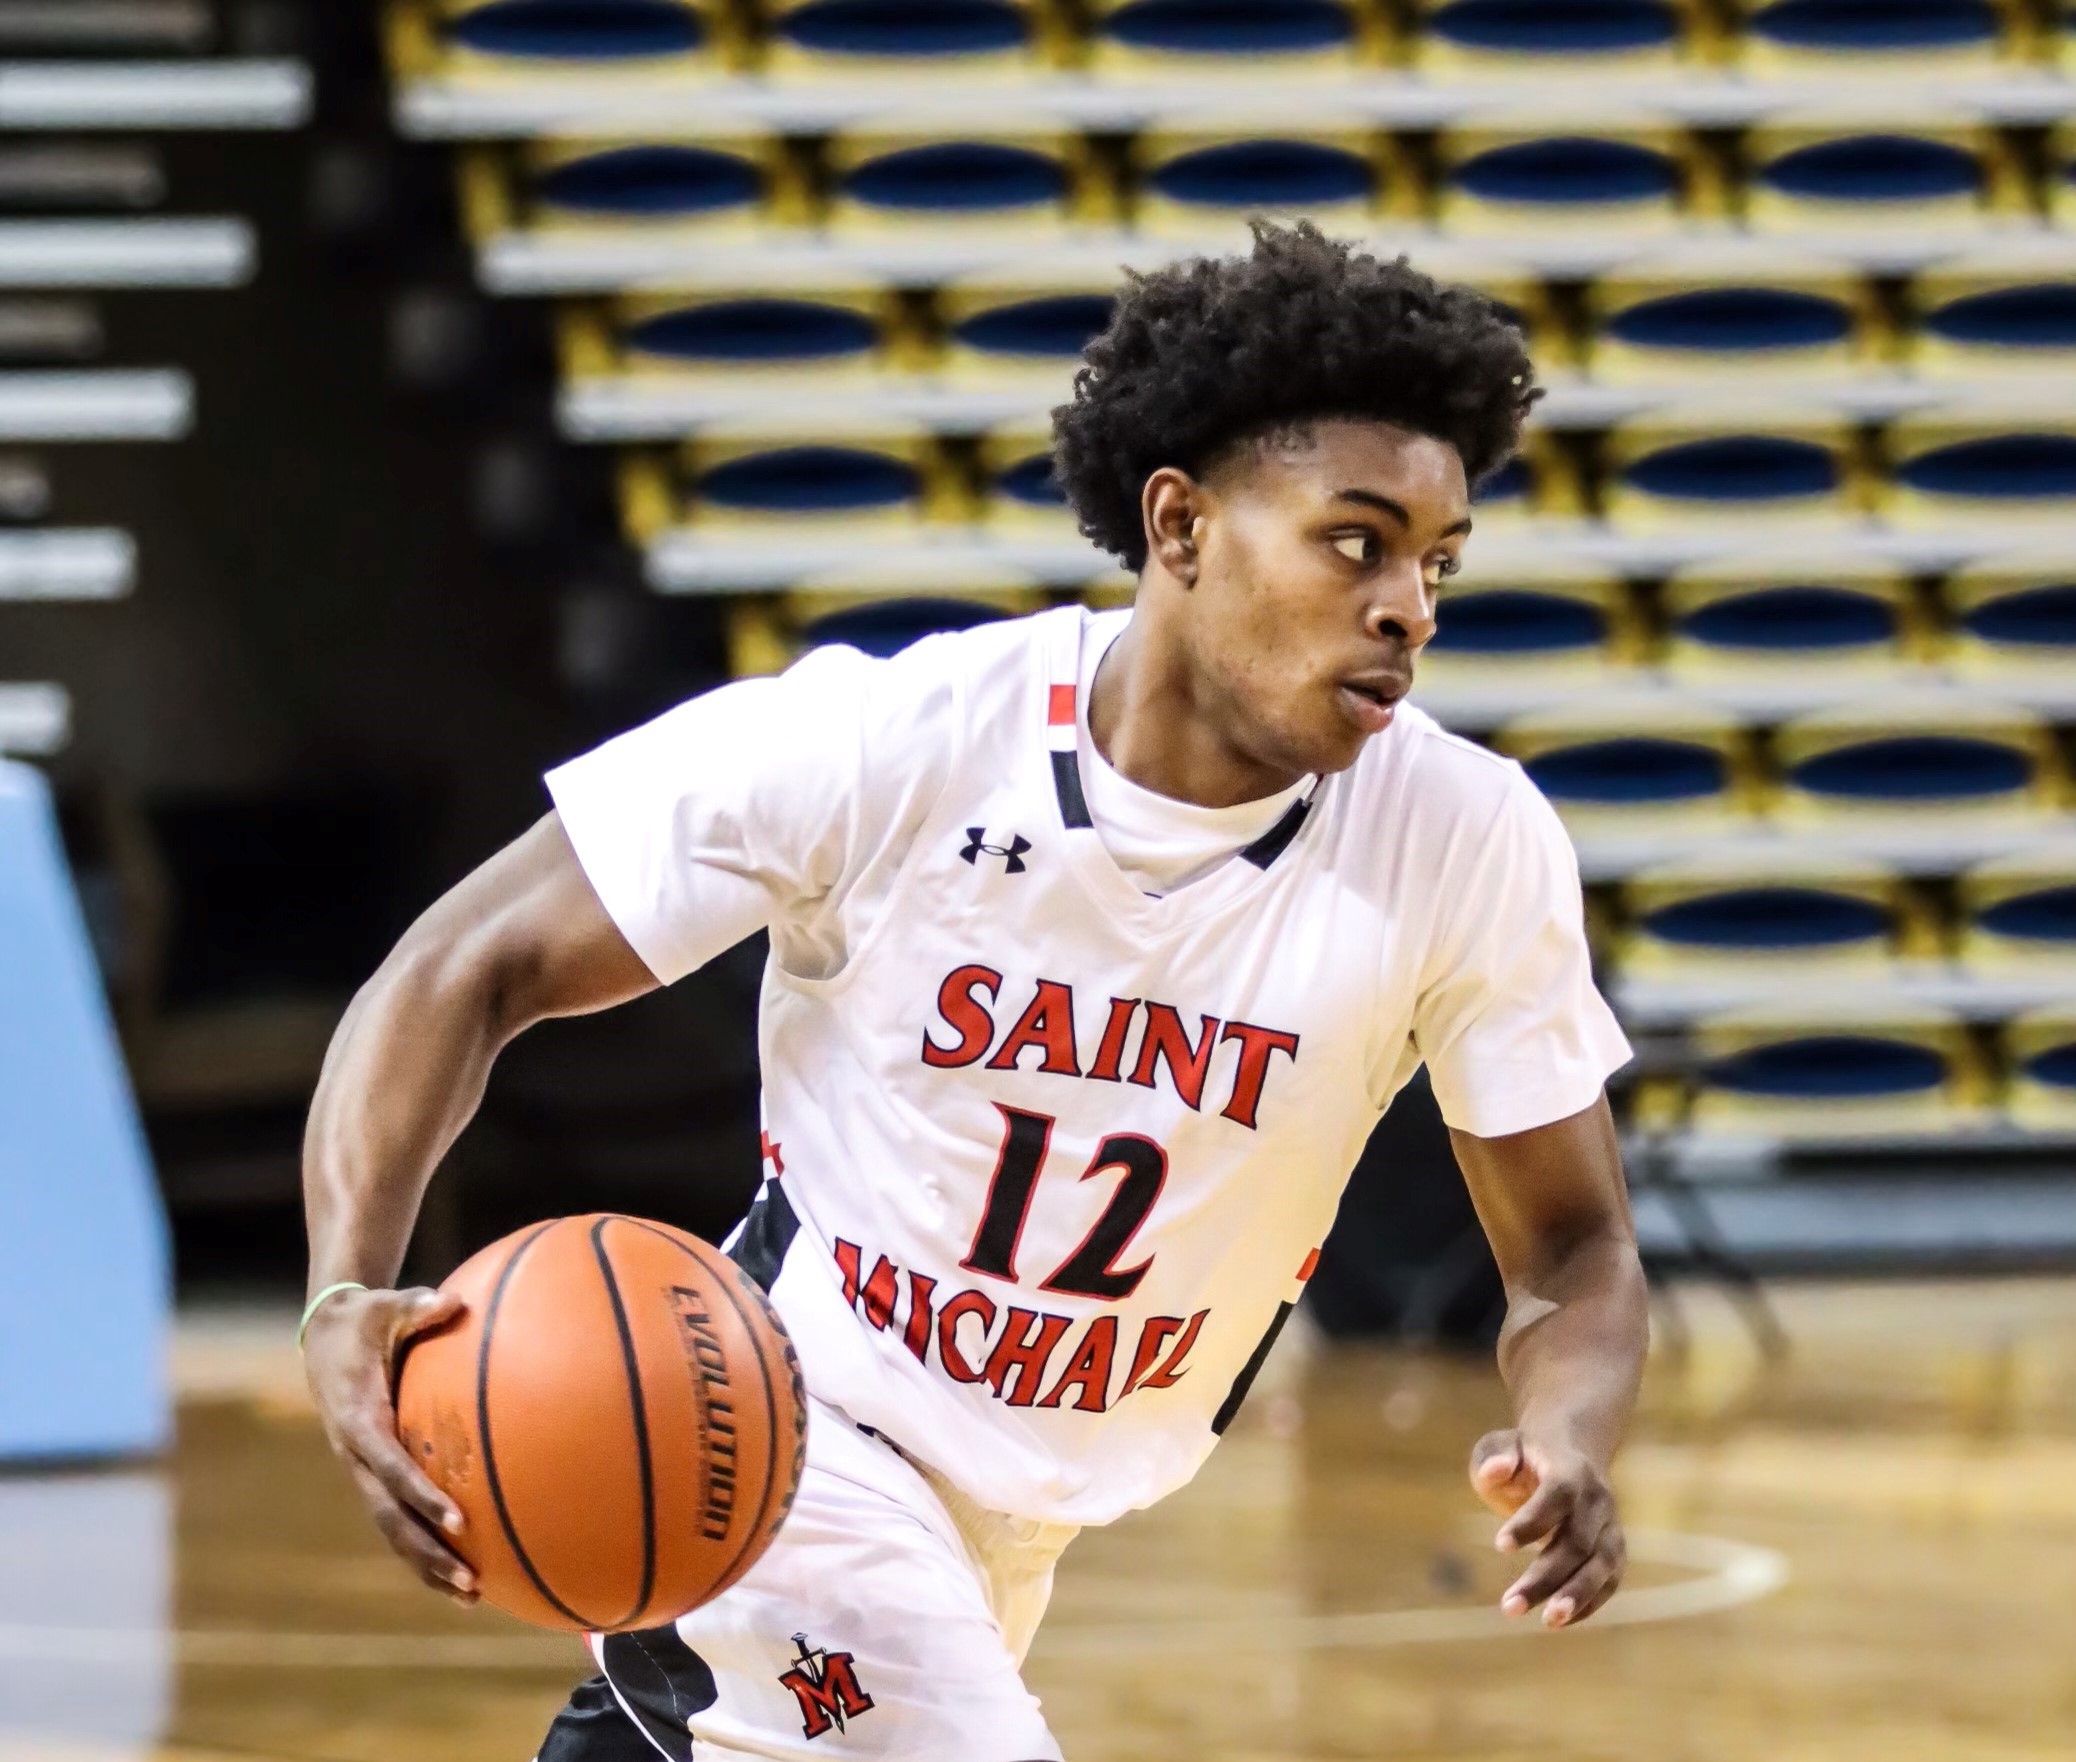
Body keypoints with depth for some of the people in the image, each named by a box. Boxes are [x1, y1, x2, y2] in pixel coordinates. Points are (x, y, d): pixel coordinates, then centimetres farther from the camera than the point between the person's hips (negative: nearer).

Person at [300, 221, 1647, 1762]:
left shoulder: (1469, 847, -18)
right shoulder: (882, 748, -24)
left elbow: (1574, 1248, -8)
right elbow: (467, 972, -18)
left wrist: (1569, 1439, -33)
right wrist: (350, 1298, -36)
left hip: (1044, 1506, 5)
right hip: (792, 1437, -5)